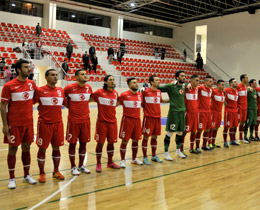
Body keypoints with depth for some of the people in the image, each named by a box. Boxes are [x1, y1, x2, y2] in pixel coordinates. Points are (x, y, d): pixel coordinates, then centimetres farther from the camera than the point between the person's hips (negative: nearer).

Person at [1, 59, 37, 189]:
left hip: (28, 123, 4)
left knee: (26, 148, 11)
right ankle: (12, 178, 17)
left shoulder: (31, 84, 4)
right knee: (13, 149, 4)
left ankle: (27, 175, 24)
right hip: (14, 124, -4)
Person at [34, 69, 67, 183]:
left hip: (58, 123, 4)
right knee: (42, 149, 4)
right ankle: (42, 173, 17)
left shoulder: (61, 91, 8)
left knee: (56, 148, 11)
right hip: (44, 123, -4)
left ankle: (56, 172, 24)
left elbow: (66, 103, 18)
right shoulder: (39, 90, -6)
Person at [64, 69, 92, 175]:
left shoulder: (89, 88, 4)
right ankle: (73, 167, 17)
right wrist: (70, 106, 0)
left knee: (83, 143, 10)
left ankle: (81, 166, 24)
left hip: (86, 120, 4)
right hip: (73, 121, -4)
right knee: (72, 143, 4)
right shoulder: (69, 88, -9)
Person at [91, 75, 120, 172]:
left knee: (111, 142, 12)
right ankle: (98, 164, 16)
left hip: (112, 121, 5)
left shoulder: (115, 93, 8)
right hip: (102, 121, -5)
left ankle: (110, 162, 28)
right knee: (100, 143, 2)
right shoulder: (99, 92, -10)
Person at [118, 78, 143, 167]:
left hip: (137, 120, 6)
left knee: (135, 140, 13)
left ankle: (134, 159, 28)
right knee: (125, 141, 0)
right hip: (127, 119, -5)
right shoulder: (124, 95, -8)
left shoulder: (140, 95, 9)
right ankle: (122, 160, 12)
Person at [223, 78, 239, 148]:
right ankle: (225, 142, 4)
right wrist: (224, 101, -12)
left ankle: (232, 140, 24)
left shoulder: (237, 91, 11)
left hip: (235, 111, 7)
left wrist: (237, 107, 12)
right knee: (227, 126, -3)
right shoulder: (227, 90, -12)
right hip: (228, 111, -7)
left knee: (234, 126, 12)